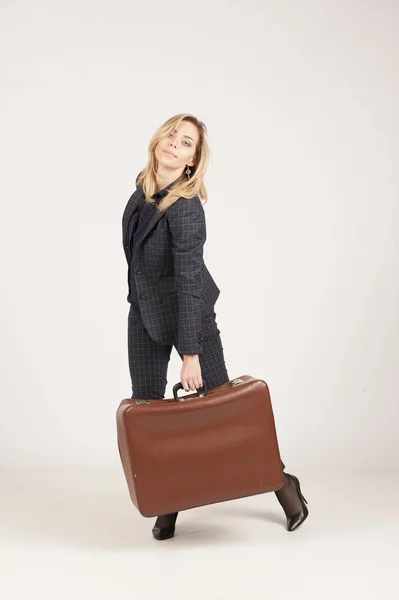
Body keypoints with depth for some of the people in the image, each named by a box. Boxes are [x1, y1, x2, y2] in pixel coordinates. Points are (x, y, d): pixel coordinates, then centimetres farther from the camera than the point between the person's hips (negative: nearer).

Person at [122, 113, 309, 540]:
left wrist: (190, 353, -30)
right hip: (144, 314, 7)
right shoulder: (143, 187, -2)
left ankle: (282, 481, 21)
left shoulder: (186, 207, -25)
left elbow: (190, 282, -29)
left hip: (188, 315, -7)